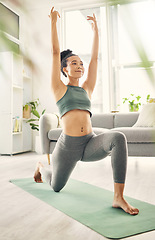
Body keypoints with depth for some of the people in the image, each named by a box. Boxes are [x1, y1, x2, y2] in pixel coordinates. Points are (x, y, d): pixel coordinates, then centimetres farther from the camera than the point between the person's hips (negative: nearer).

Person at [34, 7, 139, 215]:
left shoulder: (86, 89, 14)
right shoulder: (59, 88, 4)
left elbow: (94, 58, 14)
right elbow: (55, 52, -1)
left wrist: (95, 29, 18)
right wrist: (53, 22, 2)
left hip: (90, 143, 3)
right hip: (67, 146, -2)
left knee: (118, 138, -29)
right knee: (56, 187, 17)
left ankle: (119, 197, -27)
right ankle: (41, 167, 52)